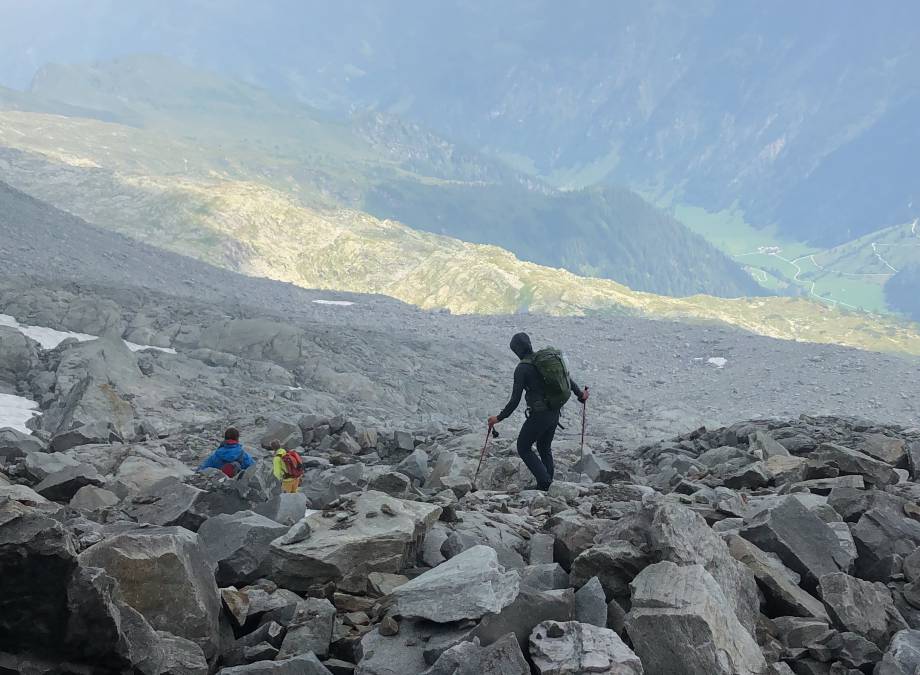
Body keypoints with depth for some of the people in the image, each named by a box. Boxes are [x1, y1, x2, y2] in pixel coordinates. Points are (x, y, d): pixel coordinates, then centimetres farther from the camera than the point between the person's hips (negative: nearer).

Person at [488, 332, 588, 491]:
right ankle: (548, 485, 22)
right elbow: (567, 377, 15)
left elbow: (515, 400, -14)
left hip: (539, 415, -7)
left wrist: (499, 418, -4)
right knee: (545, 448, 22)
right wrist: (580, 393, 31)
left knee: (523, 448, 8)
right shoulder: (550, 357, 6)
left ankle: (544, 480, -4)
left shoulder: (522, 368, -13)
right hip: (555, 413, 7)